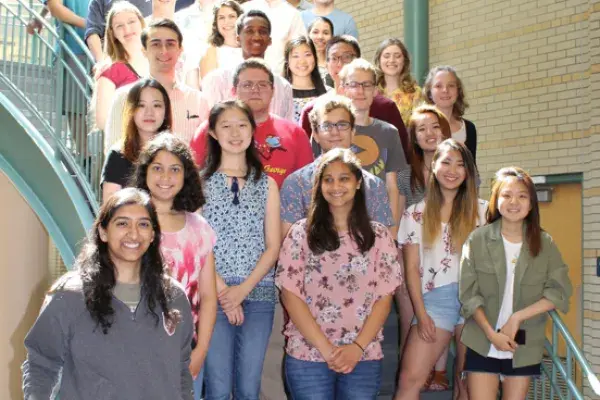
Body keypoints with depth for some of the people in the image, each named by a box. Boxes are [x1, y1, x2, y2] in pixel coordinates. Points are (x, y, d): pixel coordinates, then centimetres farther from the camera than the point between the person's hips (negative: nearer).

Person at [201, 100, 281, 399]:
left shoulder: (266, 184, 10)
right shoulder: (200, 181, 4)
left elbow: (273, 247, 5)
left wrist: (243, 289, -7)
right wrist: (222, 290, -11)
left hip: (258, 294, 2)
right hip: (214, 294, -2)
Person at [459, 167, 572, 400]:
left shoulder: (545, 243, 1)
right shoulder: (478, 239, -3)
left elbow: (560, 291, -4)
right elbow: (469, 294, -4)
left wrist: (517, 317, -13)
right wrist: (491, 333, -13)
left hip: (524, 346, 2)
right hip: (482, 345, -1)